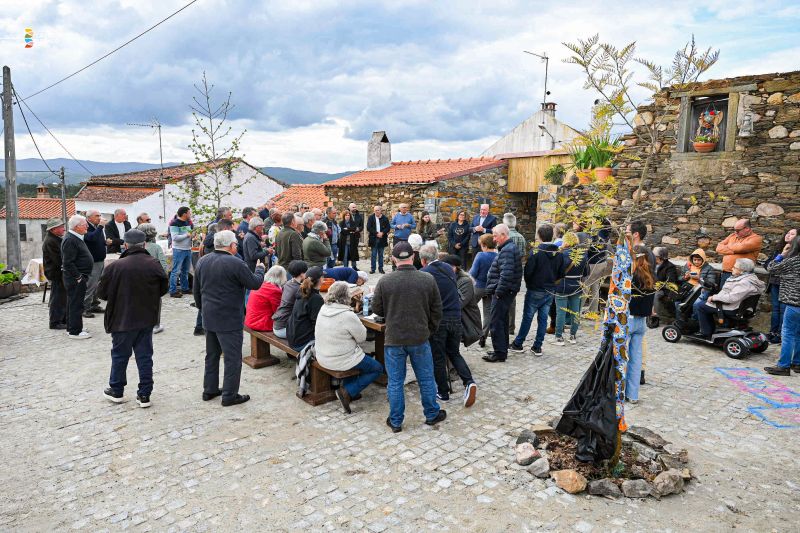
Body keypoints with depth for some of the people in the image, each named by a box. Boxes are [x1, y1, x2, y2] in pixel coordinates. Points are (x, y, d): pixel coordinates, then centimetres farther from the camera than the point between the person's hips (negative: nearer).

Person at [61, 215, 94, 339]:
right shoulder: (70, 240, -19)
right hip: (75, 278, -11)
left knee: (73, 303, 17)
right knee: (76, 304, -4)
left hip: (77, 277, 11)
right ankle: (75, 332, 3)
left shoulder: (76, 238, 14)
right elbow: (68, 263, -24)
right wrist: (78, 277, -20)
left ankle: (71, 328, 28)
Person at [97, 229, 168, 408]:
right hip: (147, 319, 2)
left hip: (123, 319, -2)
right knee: (145, 356, 9)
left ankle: (116, 391, 29)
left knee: (120, 355, 15)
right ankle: (144, 395, 13)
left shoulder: (116, 266, -16)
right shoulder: (154, 264, -7)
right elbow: (164, 288, 5)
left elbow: (101, 293, -6)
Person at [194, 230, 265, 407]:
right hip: (229, 319, -8)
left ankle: (209, 390, 29)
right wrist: (260, 269, 7)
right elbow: (255, 283, -12)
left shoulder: (202, 262, 5)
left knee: (212, 355, 20)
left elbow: (196, 290, 13)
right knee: (233, 358, 2)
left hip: (209, 317, 8)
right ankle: (229, 395, 8)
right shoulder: (235, 264, -18)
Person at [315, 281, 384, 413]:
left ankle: (347, 386, 26)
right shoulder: (348, 316, -25)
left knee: (356, 356, 34)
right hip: (339, 361, -8)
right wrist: (361, 326, 7)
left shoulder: (323, 309, -2)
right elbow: (362, 338, -14)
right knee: (378, 369, 7)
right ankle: (347, 391, -2)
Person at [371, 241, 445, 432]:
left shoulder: (384, 281, -11)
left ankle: (395, 421, 23)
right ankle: (432, 414, 32)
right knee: (426, 379, 17)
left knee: (395, 382, 11)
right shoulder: (428, 279, -7)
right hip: (420, 338, 1)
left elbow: (376, 309, 0)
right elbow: (437, 310, 0)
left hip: (393, 339, -1)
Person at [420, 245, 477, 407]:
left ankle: (443, 393, 18)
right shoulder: (449, 269, 7)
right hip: (456, 317, 5)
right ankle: (469, 382, 1)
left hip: (437, 320, -5)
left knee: (438, 357, 9)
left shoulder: (424, 273, -10)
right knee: (454, 353, 20)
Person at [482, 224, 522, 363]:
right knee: (502, 321, 18)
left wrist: (498, 291, -20)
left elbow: (506, 274, -27)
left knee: (495, 323, -5)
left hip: (502, 293, -11)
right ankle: (502, 349, 28)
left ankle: (499, 353, 0)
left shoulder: (507, 250, -18)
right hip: (505, 292, 11)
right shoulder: (510, 248, 16)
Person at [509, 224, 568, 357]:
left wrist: (529, 283, 2)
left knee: (527, 317, 6)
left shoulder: (536, 252, -18)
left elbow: (528, 271, -17)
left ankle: (518, 344, 15)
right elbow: (561, 272, 4)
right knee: (543, 318, 10)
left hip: (535, 291, -4)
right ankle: (537, 347, 15)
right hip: (550, 291, 4)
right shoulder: (559, 253, -1)